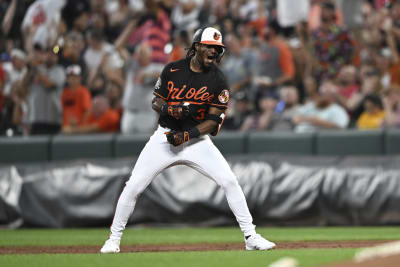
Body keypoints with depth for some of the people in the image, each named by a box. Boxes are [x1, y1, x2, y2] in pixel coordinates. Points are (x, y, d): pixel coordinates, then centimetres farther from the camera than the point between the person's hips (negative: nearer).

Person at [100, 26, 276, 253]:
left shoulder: (217, 80, -7)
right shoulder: (172, 70, -3)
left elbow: (214, 120, -8)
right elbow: (156, 101, 6)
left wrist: (187, 135, -21)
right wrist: (170, 109, -17)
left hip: (197, 139, -1)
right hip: (165, 137, 1)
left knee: (229, 182, -15)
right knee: (133, 186, -6)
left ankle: (251, 237, -5)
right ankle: (114, 239, 10)